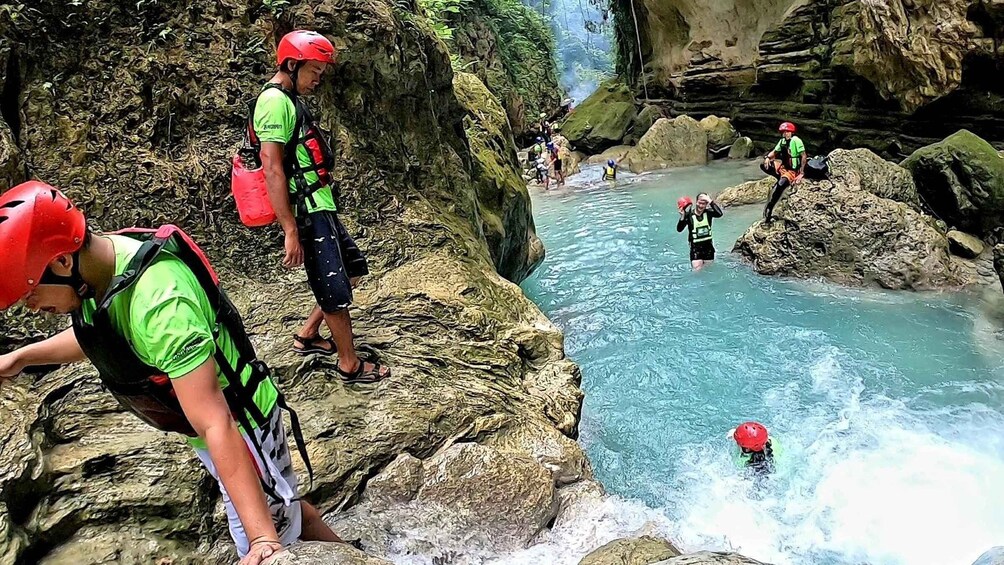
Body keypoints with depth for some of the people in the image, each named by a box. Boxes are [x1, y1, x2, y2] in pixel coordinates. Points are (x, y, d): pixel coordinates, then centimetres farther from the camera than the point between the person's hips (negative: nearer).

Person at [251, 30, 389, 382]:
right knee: (335, 290, -2)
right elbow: (272, 167, -22)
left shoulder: (289, 100, 17)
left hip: (321, 208, 11)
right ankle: (350, 366, 13)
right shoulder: (276, 101, -15)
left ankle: (308, 336, 28)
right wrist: (291, 231, -24)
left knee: (352, 269, 19)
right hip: (307, 214, -11)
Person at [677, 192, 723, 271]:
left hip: (708, 246, 3)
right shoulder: (689, 214, -11)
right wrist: (682, 217, -32)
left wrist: (711, 202, -29)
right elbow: (679, 229, -16)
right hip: (695, 247, -3)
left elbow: (720, 214, -27)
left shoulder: (708, 213, -6)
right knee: (697, 271, -8)